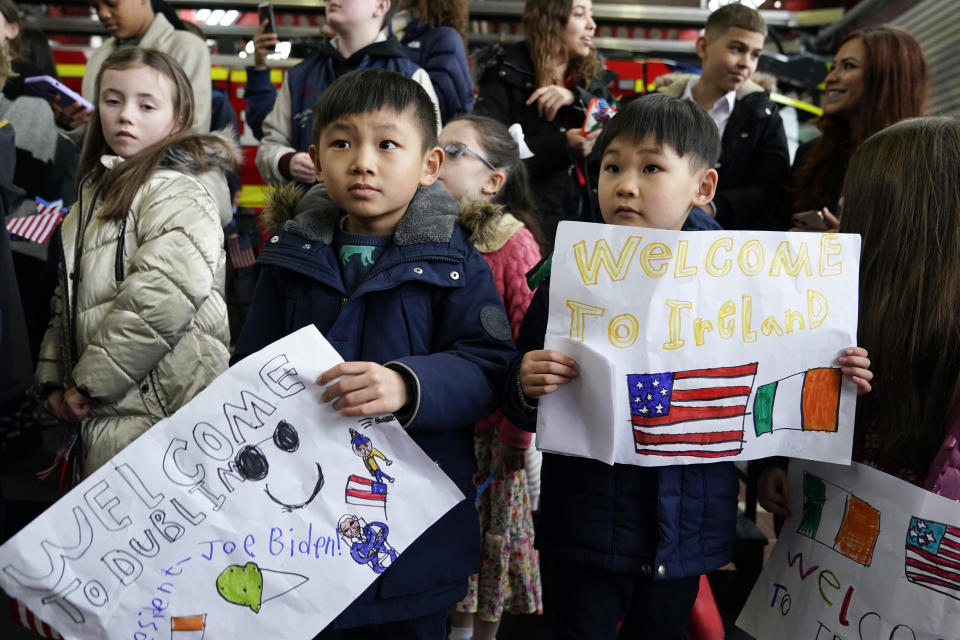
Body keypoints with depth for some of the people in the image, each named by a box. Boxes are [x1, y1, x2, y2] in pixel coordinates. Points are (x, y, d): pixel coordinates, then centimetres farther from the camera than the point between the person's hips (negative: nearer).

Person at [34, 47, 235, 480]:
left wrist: (90, 382, -14)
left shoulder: (179, 195, -11)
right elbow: (69, 298, 23)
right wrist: (55, 377, 14)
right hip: (104, 412, 9)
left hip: (157, 409, -8)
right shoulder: (97, 192, 18)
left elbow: (161, 303, -23)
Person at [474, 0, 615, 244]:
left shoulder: (592, 75, 13)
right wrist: (562, 146, -22)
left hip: (588, 212, 5)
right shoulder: (507, 74, -3)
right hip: (532, 216, -4)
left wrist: (576, 98, -16)